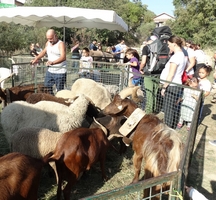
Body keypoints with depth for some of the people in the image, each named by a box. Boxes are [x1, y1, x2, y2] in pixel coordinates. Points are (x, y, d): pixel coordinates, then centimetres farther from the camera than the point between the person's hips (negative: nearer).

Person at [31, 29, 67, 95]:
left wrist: (52, 62, -43)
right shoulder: (48, 43, 9)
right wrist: (36, 58, 12)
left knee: (60, 91, -1)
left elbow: (63, 57, -29)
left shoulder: (61, 44, -14)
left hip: (60, 72, -7)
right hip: (50, 71, 7)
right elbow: (44, 52, 27)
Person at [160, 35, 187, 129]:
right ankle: (172, 127, 25)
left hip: (171, 86, -9)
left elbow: (171, 75, -18)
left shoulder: (176, 56, -16)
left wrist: (164, 87, -13)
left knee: (169, 109, 1)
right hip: (177, 84, 9)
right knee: (174, 108, 15)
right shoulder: (183, 55, 11)